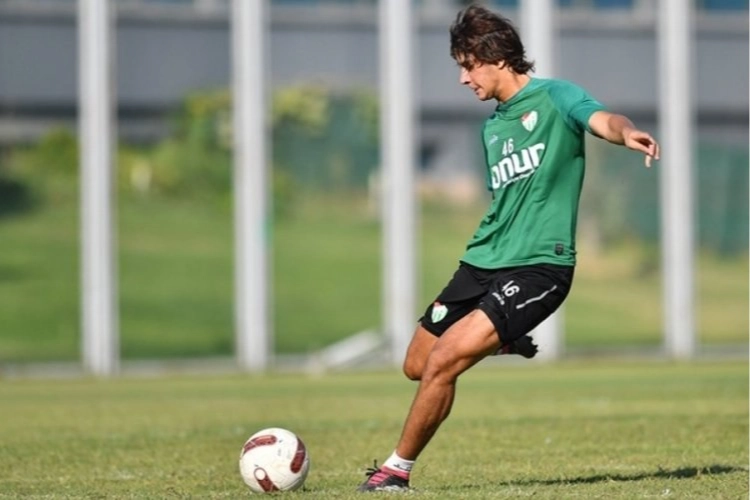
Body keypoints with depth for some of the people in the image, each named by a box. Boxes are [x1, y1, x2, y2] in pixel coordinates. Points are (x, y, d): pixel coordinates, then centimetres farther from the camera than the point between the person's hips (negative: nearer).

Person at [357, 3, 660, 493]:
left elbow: (602, 119, -25)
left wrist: (627, 133, -47)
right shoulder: (492, 126, 18)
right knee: (417, 366, 9)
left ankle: (397, 470, -3)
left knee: (442, 361, -19)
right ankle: (501, 338, 31)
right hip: (481, 262, 8)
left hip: (538, 266, -8)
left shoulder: (555, 98, -4)